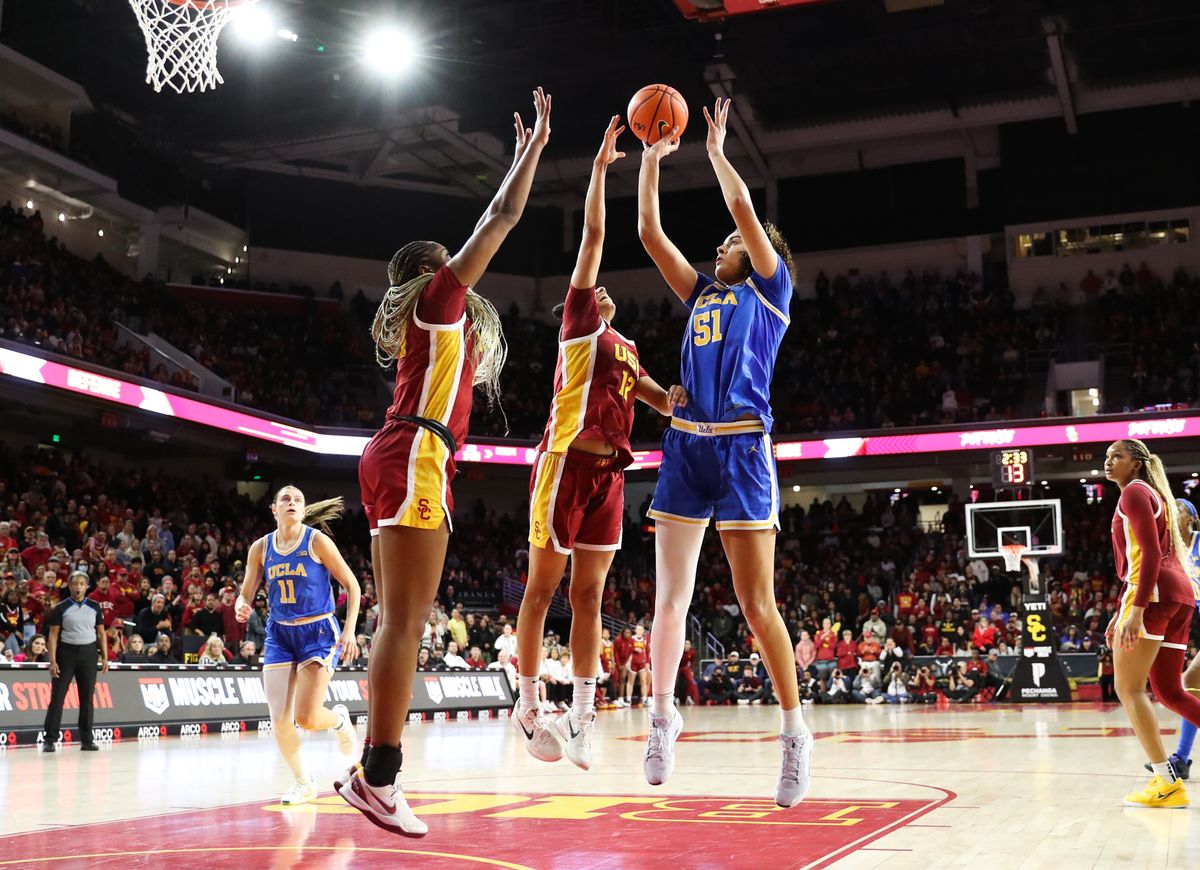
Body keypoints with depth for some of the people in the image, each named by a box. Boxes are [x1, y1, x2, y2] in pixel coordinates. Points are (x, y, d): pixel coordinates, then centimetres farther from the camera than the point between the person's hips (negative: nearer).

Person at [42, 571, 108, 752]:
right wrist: (52, 660, -10)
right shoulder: (61, 608, 0)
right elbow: (53, 635, -2)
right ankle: (50, 739, 2)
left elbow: (101, 633, 10)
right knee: (57, 697, -4)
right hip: (66, 652, -2)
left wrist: (105, 657, 3)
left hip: (88, 653, 2)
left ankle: (86, 740, 12)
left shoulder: (94, 607, 7)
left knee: (87, 698, 5)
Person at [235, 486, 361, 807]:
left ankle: (339, 718, 25)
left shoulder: (317, 541, -9)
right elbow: (246, 593, 7)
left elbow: (352, 585, -5)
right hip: (279, 635, 4)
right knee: (279, 720, -8)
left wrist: (350, 630, -13)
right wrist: (241, 607, -17)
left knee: (306, 718, -12)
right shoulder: (261, 548, 1)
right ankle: (303, 783, 15)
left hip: (318, 632, -3)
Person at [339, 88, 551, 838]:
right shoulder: (440, 296, 3)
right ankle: (379, 776, -18)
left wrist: (524, 157, 45)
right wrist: (535, 145, 12)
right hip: (415, 460, -10)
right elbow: (502, 220, 2)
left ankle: (373, 771, 7)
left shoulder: (444, 318, 26)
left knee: (399, 620, 7)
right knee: (406, 620, -15)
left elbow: (496, 223, 37)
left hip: (401, 461, 10)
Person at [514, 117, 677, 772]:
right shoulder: (578, 323, 5)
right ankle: (527, 706, 8)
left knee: (589, 595, 5)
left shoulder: (625, 348, 23)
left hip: (609, 471, 6)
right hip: (567, 462, -6)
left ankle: (582, 713, 7)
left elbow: (663, 402, 21)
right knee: (543, 587, 0)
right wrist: (599, 167, -1)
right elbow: (593, 235, 0)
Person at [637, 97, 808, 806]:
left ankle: (795, 731, 7)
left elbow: (744, 210, -3)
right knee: (671, 593, 3)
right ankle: (663, 715, 13)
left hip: (742, 449, -6)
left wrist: (716, 150, 9)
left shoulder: (771, 289, 8)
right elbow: (650, 232, 20)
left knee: (758, 603, -4)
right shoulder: (703, 294, 22)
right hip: (686, 447, 6)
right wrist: (653, 159, 18)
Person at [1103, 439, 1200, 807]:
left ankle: (1167, 783, -11)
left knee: (1128, 688, -6)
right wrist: (1120, 613, 28)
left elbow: (1151, 554, -14)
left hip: (1154, 594, -9)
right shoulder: (1153, 495, 27)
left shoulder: (1134, 491, -2)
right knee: (1170, 692, 11)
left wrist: (1136, 609, -22)